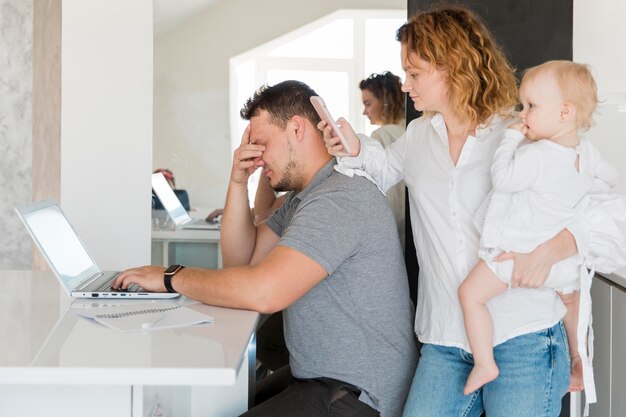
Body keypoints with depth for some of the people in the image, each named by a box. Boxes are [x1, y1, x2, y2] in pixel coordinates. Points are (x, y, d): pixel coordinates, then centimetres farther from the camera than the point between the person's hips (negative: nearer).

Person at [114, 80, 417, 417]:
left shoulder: (341, 198, -21)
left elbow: (264, 291, -30)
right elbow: (241, 259, 15)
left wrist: (172, 278, -16)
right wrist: (239, 181, 2)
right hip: (319, 377, 9)